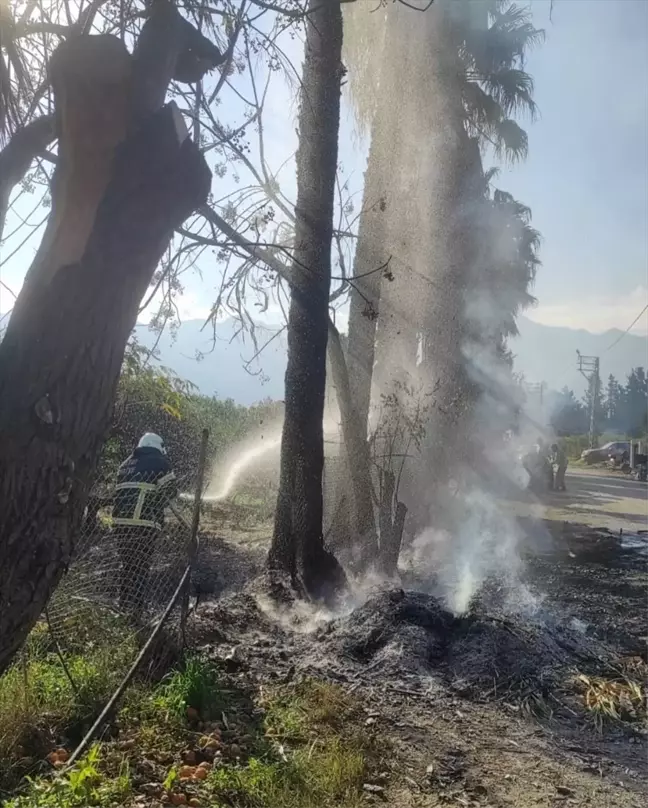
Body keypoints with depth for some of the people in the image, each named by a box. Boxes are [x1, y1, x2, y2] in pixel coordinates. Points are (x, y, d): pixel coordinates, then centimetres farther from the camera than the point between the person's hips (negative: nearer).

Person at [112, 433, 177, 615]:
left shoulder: (126, 464, 22)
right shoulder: (159, 463, 3)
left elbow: (120, 490, 22)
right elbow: (169, 491, -2)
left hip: (120, 522, 6)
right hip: (145, 524, -6)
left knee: (128, 565, 17)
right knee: (141, 567, 0)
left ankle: (124, 605, 20)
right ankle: (135, 608, -3)